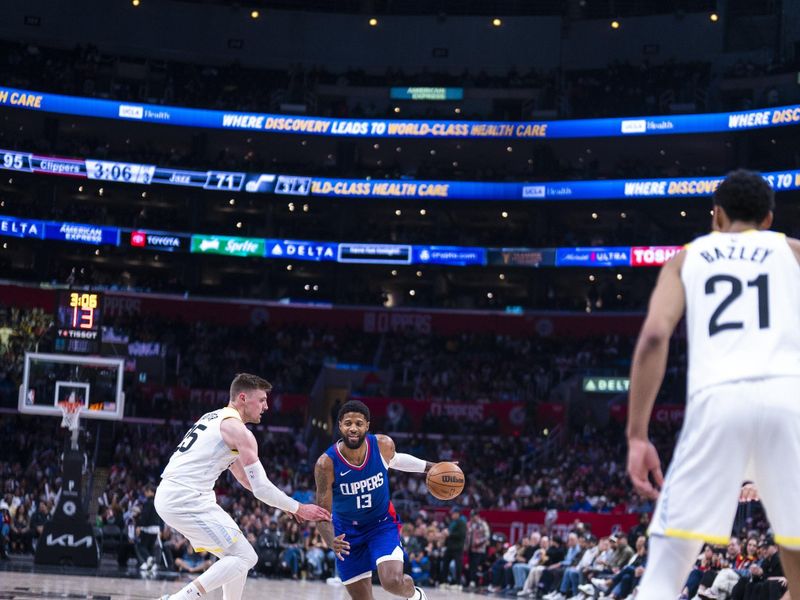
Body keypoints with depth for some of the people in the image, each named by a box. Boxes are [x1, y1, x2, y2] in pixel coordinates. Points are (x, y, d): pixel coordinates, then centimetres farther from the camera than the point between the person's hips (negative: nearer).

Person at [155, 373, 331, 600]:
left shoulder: (215, 418, 21)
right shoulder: (238, 431, -8)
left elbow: (243, 475, 29)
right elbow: (261, 488, -10)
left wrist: (286, 505, 27)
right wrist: (298, 508, 1)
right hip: (187, 499, -10)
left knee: (237, 555, 18)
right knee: (244, 557, -7)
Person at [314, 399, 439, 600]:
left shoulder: (383, 445, -19)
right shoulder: (327, 463, -26)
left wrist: (430, 467, 10)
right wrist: (331, 542, -40)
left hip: (383, 523, 0)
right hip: (347, 531, 0)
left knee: (393, 581, -23)